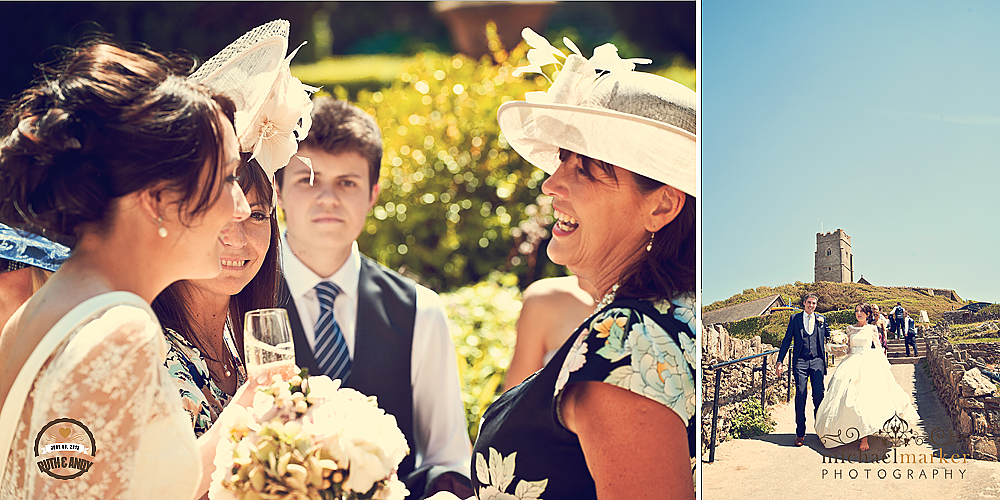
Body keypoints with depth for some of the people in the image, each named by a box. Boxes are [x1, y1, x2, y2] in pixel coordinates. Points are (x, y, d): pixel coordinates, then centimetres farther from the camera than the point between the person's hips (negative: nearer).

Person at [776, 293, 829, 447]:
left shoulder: (821, 319, 12)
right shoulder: (795, 318, 8)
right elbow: (787, 340, 8)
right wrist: (780, 361, 3)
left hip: (817, 361, 1)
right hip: (800, 362, -1)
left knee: (819, 396, -3)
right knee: (800, 396, -5)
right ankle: (800, 433, -1)